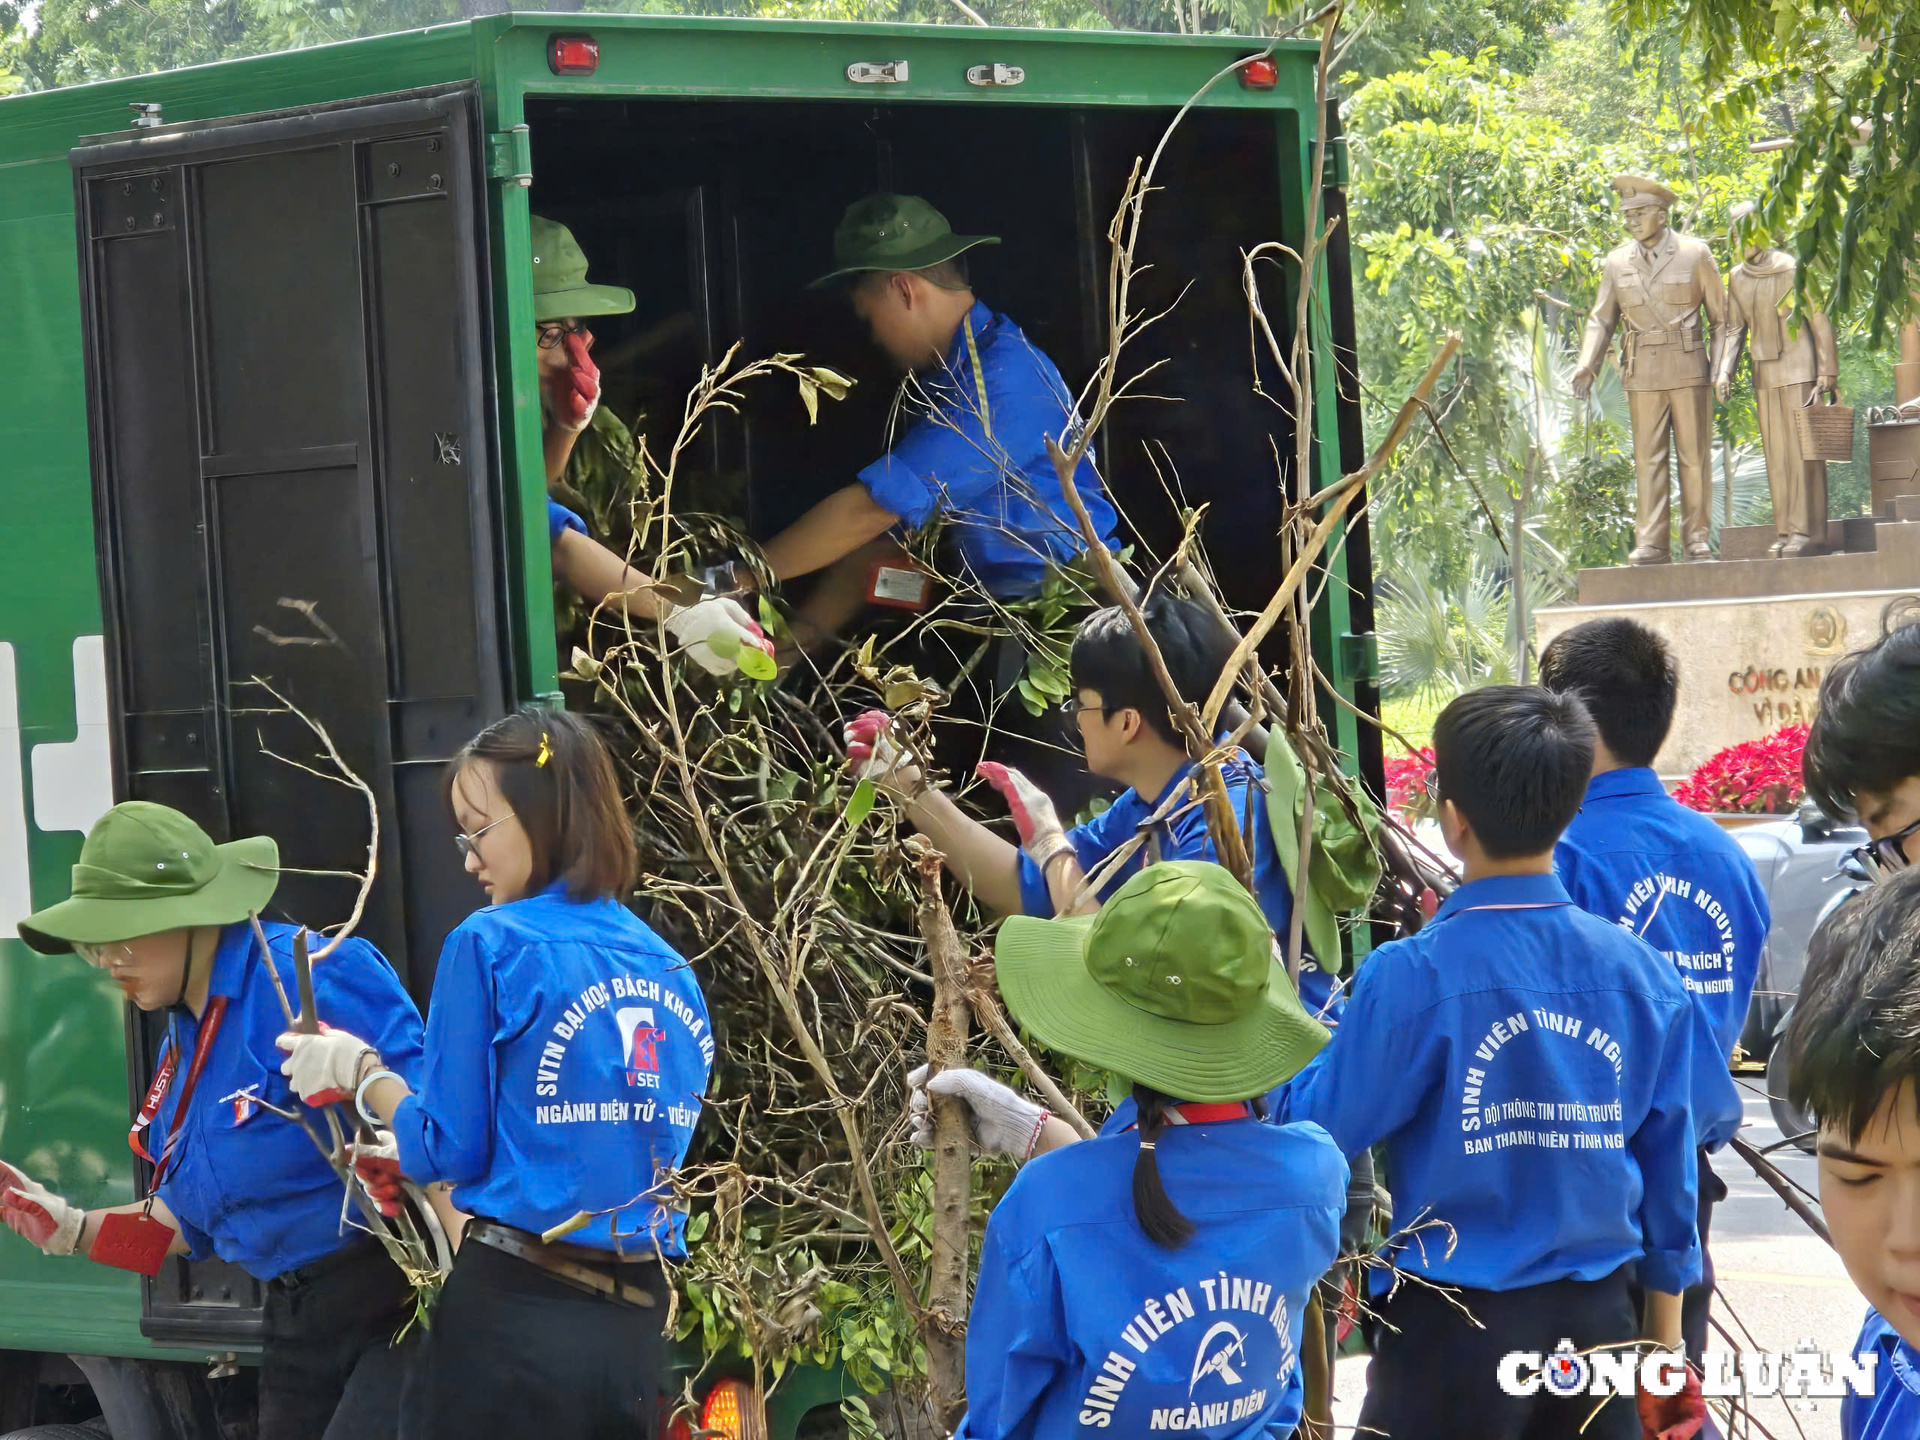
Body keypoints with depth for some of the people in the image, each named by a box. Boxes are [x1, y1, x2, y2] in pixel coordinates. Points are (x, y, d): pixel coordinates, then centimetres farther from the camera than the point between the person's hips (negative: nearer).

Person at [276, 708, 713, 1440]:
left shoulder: (493, 945, -8)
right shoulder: (671, 973, 10)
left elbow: (450, 1149, -6)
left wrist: (362, 1073, 12)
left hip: (514, 1318, -5)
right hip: (636, 1325, 6)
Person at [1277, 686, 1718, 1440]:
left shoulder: (1412, 978, -16)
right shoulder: (1643, 974, -1)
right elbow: (1669, 1167, 7)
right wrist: (1664, 1337, 18)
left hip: (1457, 1329, -4)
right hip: (1598, 1322, 4)